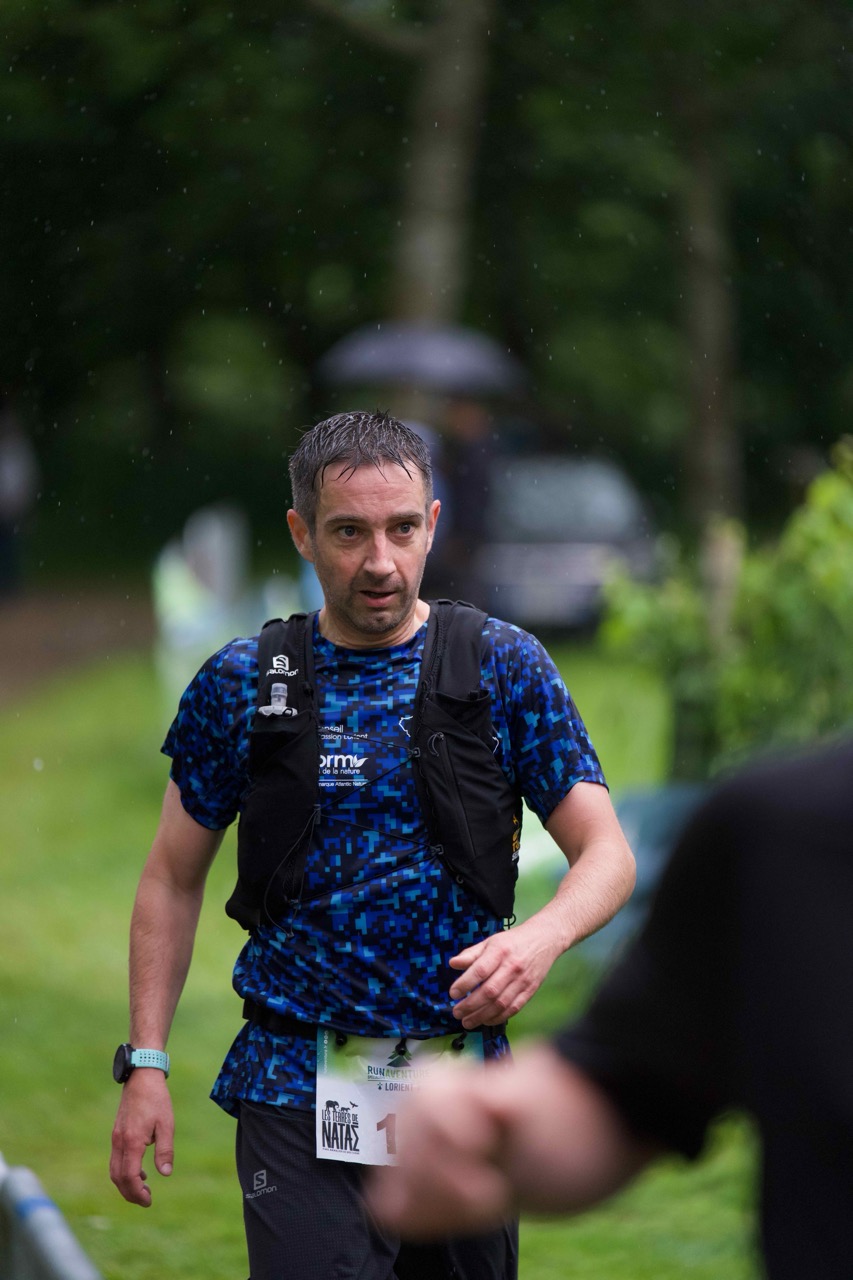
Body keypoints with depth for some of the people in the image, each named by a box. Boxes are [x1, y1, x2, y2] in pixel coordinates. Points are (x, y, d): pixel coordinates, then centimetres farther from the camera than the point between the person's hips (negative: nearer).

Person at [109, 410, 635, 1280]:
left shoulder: (505, 668, 1)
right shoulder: (240, 684, 2)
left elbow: (606, 854, 0)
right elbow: (173, 879, 9)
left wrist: (540, 937, -22)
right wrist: (145, 1064, 0)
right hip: (298, 1095, -1)